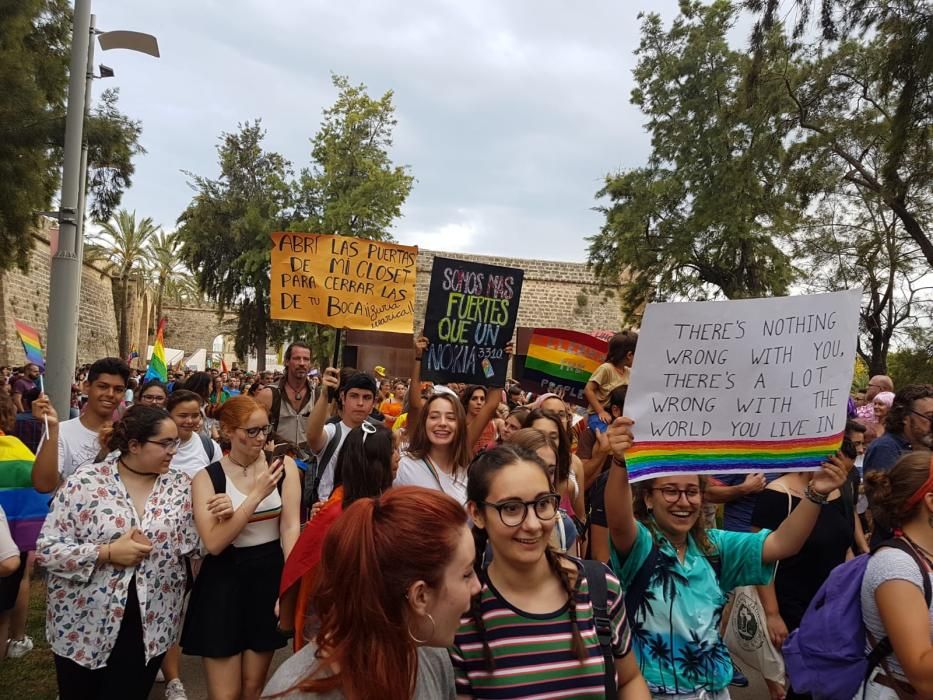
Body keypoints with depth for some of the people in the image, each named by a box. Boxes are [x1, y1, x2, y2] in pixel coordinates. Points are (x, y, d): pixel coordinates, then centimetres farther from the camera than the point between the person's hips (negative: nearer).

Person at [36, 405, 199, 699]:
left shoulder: (179, 487, -2)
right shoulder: (85, 481, -10)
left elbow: (193, 546, -3)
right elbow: (46, 548, -11)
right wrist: (107, 552, -20)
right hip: (83, 626, -1)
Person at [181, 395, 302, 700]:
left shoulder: (284, 466, -5)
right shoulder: (207, 477, -9)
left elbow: (290, 527, -10)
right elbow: (214, 543, -17)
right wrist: (257, 495, -23)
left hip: (270, 575, 2)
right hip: (225, 580, -1)